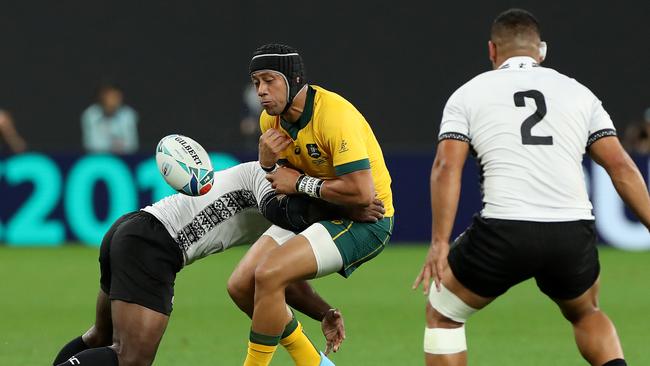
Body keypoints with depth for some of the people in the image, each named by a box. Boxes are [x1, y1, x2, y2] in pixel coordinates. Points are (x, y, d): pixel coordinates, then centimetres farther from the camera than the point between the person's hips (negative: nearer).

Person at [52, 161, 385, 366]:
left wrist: (326, 314, 17)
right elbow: (279, 209, -25)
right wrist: (348, 211, -21)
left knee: (104, 338, 26)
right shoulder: (269, 173, -3)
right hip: (149, 247, -10)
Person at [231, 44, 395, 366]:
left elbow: (362, 193, -31)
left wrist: (301, 183, -20)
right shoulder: (270, 119, 0)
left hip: (364, 219, -9)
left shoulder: (335, 116, -25)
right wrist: (267, 162, -12)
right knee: (241, 286, -2)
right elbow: (279, 182, 11)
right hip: (312, 211, 9)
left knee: (269, 275, -25)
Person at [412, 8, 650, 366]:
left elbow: (446, 167, -2)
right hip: (573, 234, 3)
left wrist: (439, 243, -5)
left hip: (504, 230, -3)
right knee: (586, 313, 32)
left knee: (442, 316, 22)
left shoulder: (468, 94, 12)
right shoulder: (577, 92, 17)